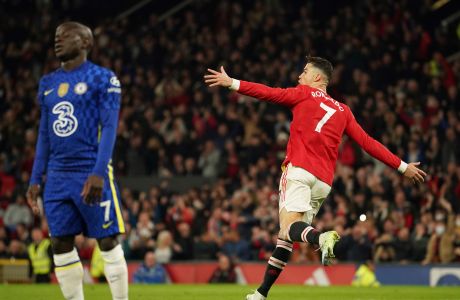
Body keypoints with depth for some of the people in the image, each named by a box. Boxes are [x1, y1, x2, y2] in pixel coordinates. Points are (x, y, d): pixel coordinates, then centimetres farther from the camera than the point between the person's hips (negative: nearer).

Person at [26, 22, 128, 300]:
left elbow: (109, 128, -10)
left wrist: (98, 173, -20)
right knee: (61, 245, 4)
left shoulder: (103, 78, -3)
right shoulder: (48, 83, 16)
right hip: (58, 177, 6)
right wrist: (35, 179, 14)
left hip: (92, 175, -6)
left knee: (108, 242, -3)